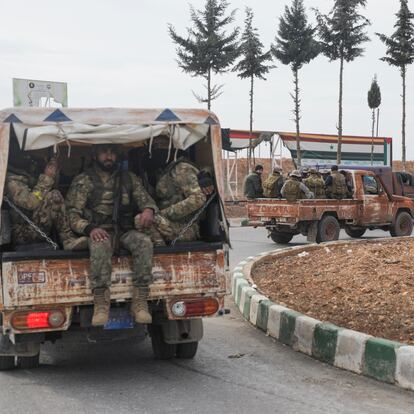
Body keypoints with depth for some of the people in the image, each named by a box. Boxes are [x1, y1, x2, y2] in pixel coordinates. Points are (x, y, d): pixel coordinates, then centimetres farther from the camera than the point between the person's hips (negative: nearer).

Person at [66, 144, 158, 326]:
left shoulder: (129, 178, 21)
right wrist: (89, 228, -20)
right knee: (100, 245, -39)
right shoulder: (82, 181, 11)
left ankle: (140, 302, -33)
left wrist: (148, 209, -18)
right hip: (99, 231, -2)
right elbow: (72, 214, 2)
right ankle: (101, 303, -41)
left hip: (125, 230, 3)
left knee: (144, 242, -31)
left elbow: (145, 198, 9)